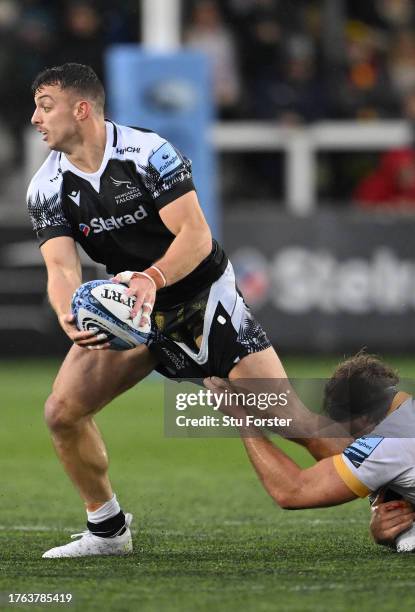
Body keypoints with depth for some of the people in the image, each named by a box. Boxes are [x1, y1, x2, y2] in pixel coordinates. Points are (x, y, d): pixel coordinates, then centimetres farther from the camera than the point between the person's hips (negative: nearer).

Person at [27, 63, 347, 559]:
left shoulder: (147, 153, -20)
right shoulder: (47, 189, -7)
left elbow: (196, 235, -25)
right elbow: (61, 266, -17)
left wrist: (151, 279, -44)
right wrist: (70, 317, -40)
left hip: (203, 299, -4)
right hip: (132, 310, 5)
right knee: (62, 411, -12)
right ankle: (107, 530, 7)